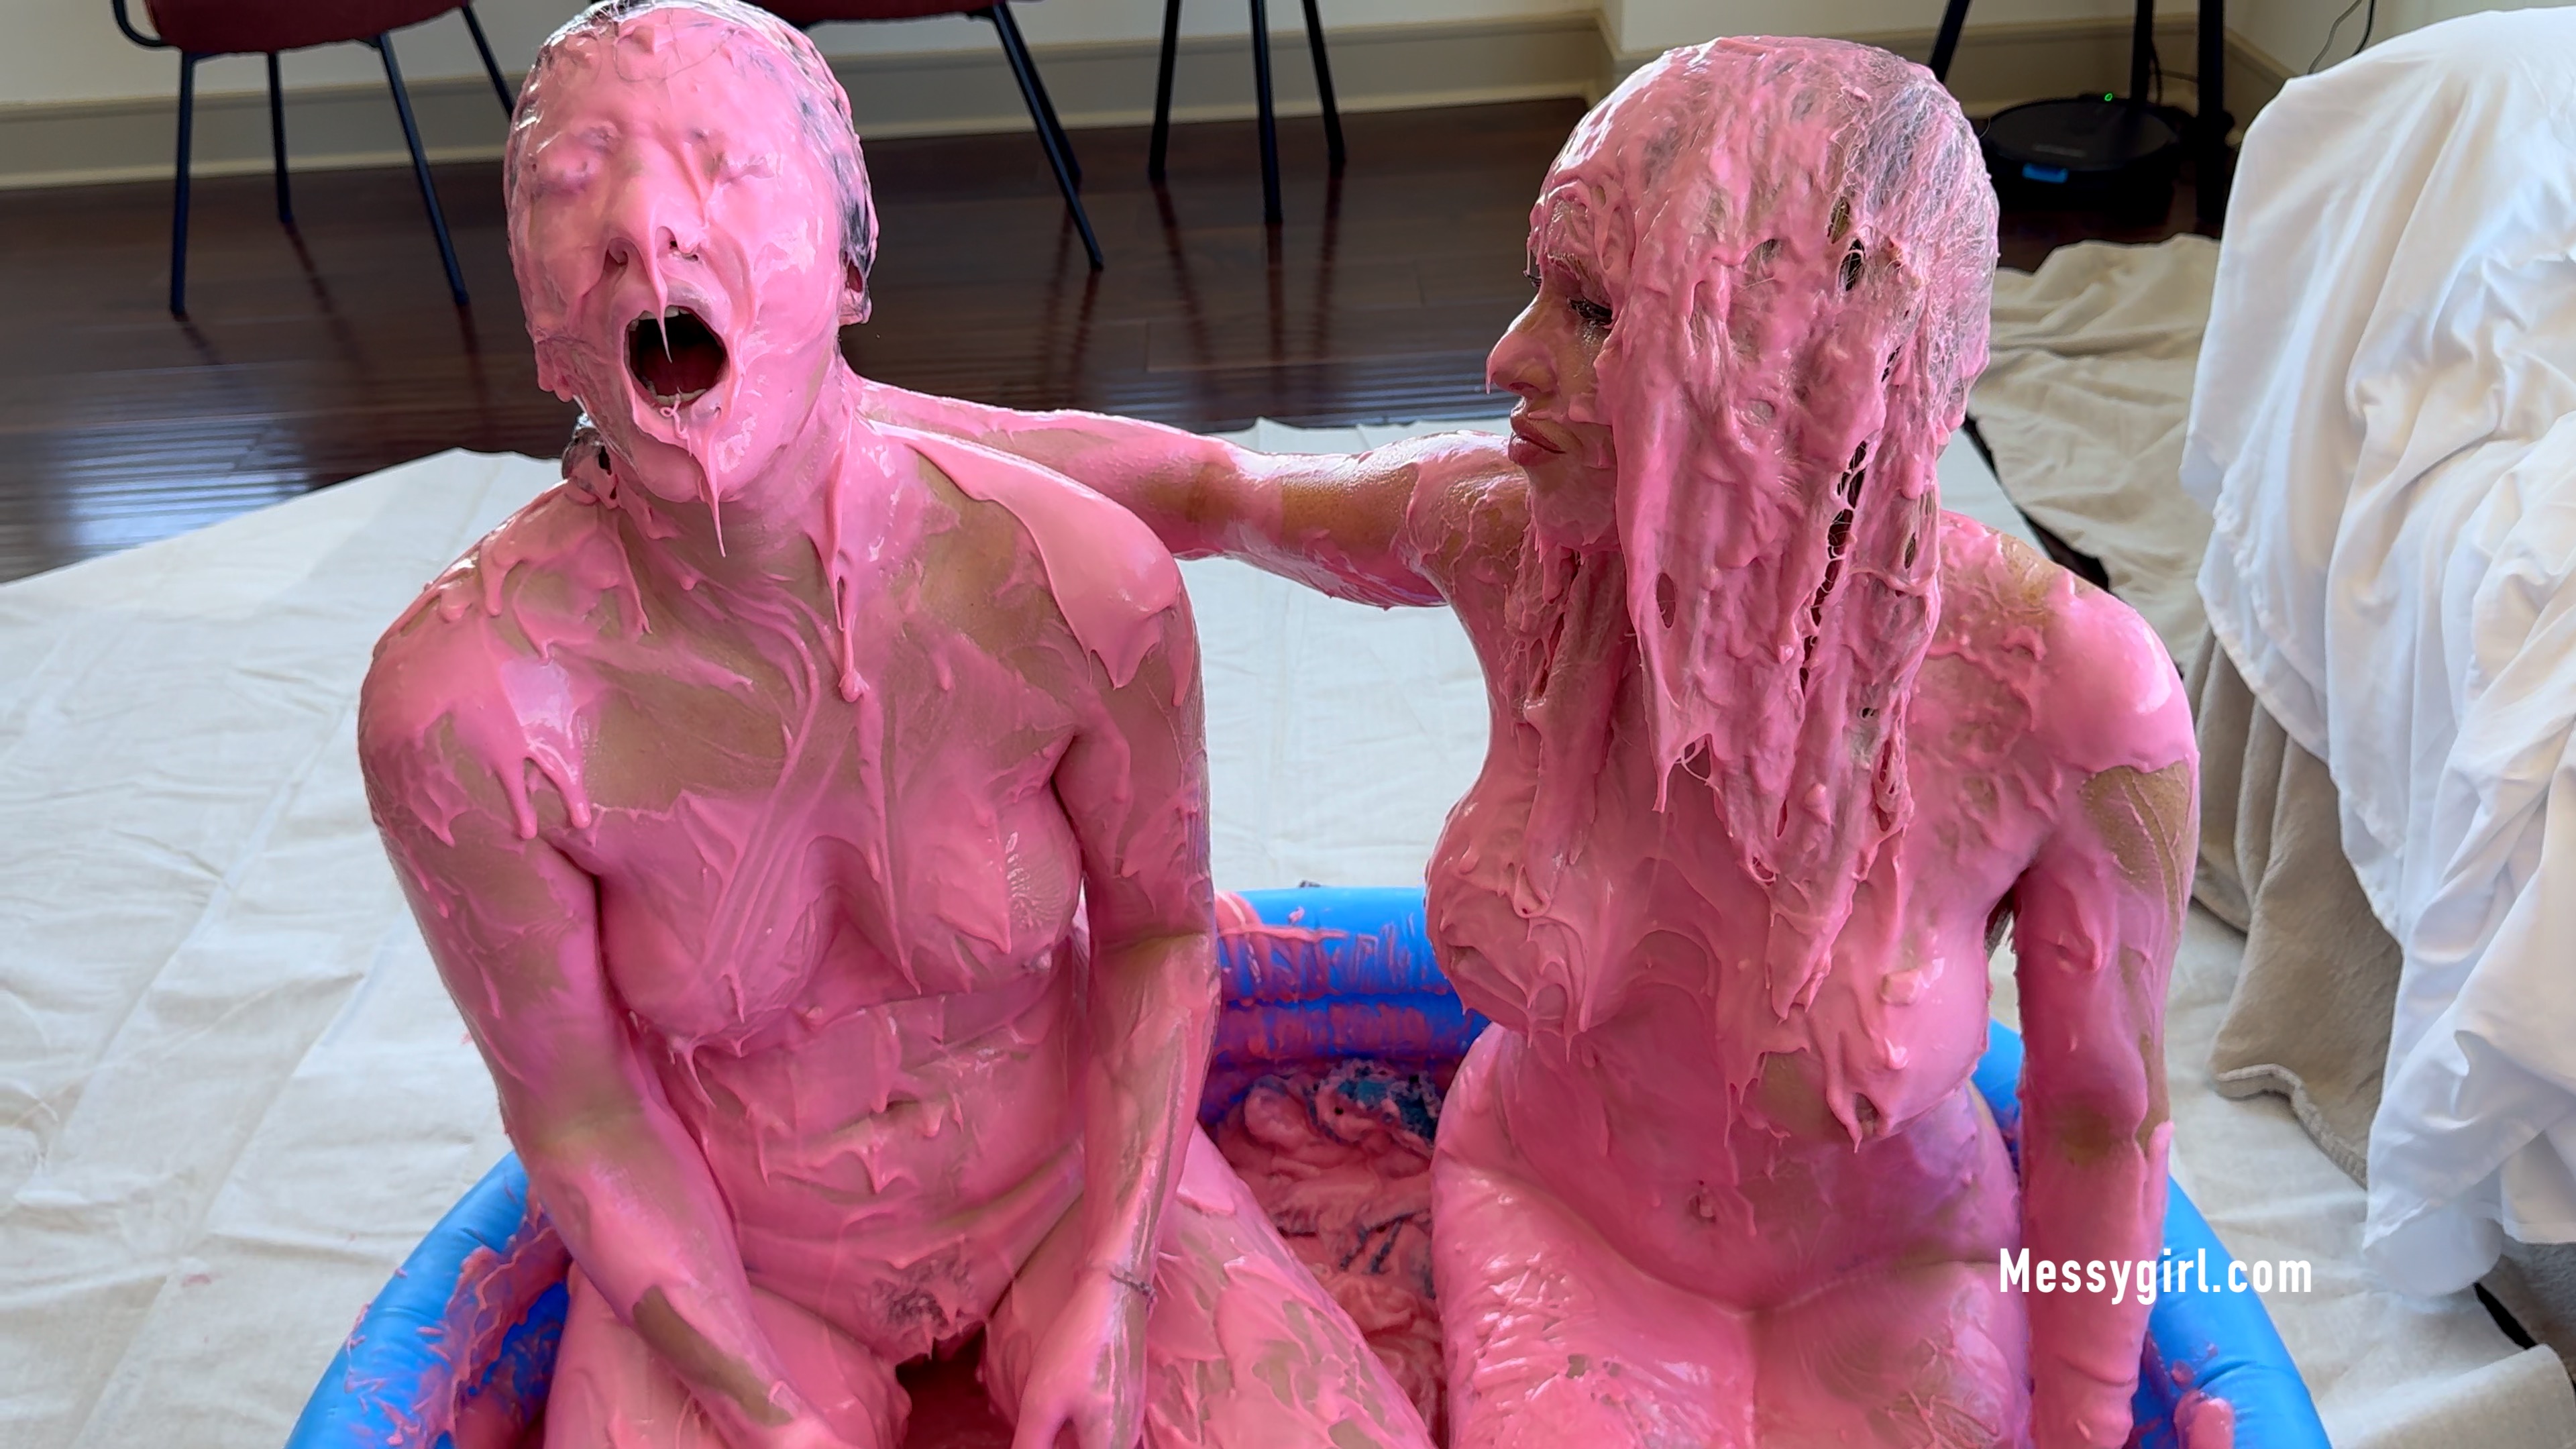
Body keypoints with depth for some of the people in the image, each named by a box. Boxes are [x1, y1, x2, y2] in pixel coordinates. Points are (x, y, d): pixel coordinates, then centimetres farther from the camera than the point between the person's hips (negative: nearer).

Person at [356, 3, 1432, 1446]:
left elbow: (1156, 932, -6)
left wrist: (1110, 1289, -11)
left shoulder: (1080, 583, -23)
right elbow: (574, 1106, -11)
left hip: (1066, 1182, 1)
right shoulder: (460, 699, -25)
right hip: (728, 1262, 0)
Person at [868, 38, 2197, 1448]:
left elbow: (2100, 1119, -12)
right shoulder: (1510, 536, -21)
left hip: (1880, 1283, 0)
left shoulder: (2071, 696, -29)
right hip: (1549, 1217, 1)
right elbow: (1211, 488, -2)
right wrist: (836, 399, -1)